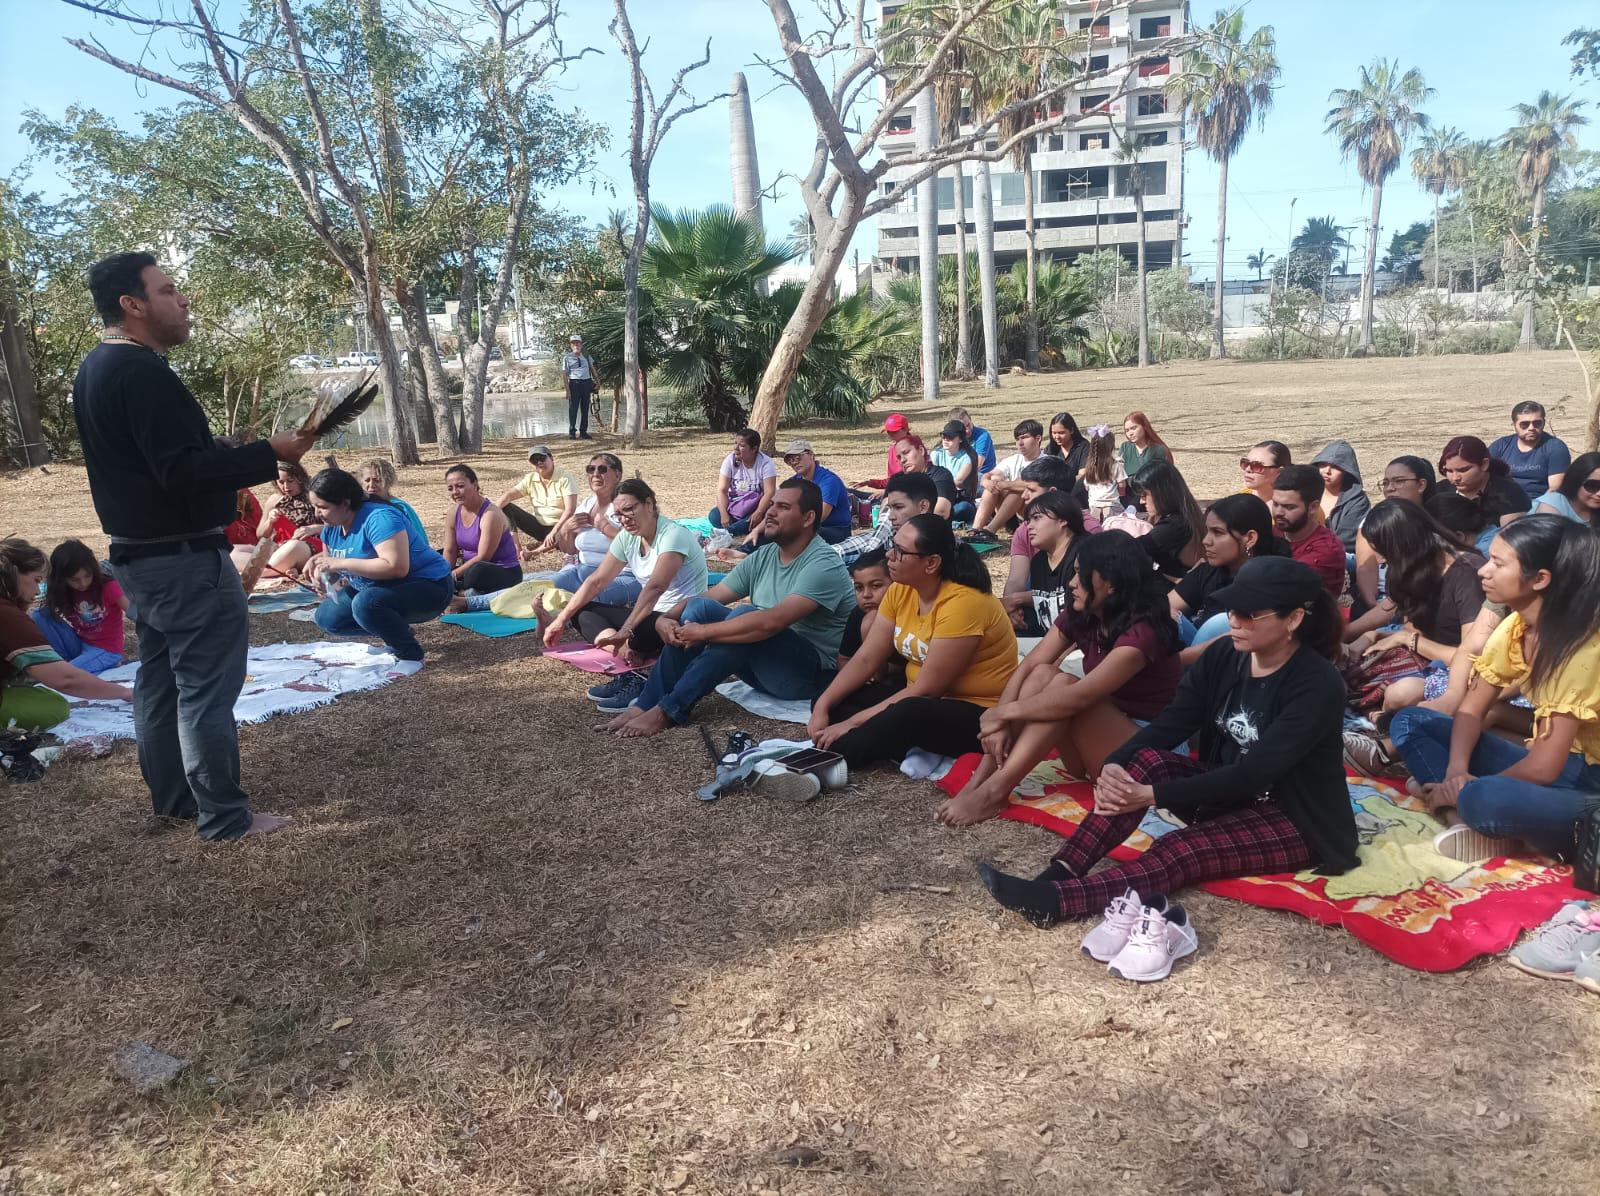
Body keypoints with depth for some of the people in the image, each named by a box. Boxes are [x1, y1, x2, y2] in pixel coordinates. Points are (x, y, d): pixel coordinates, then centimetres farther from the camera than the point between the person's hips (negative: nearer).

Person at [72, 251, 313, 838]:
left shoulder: (96, 368, 12)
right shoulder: (141, 371, -21)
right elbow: (185, 470, -26)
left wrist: (235, 454, 15)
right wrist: (269, 453, -22)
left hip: (137, 553, 11)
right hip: (184, 557, -10)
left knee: (161, 679, 17)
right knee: (207, 687, -4)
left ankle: (172, 797, 28)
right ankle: (224, 817, 3)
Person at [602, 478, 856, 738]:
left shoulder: (824, 565, -18)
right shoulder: (762, 557, 7)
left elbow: (771, 622, -32)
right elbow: (707, 597, 5)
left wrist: (703, 632, -27)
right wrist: (665, 618, -15)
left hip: (811, 674, -7)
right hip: (761, 665, 7)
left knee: (743, 618, -32)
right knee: (699, 607, -12)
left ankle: (667, 711, -26)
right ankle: (646, 704, -18)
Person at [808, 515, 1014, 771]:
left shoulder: (962, 603, -25)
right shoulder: (900, 591, -1)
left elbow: (926, 689, -24)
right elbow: (866, 659, 1)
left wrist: (853, 723, -24)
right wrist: (823, 706, -13)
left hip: (977, 714, -9)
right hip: (918, 695, 9)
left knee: (909, 714, -39)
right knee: (834, 702, -5)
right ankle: (912, 751, -21)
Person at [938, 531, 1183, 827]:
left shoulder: (1142, 632, -24)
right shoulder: (1079, 616, 0)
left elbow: (1079, 696, -33)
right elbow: (1028, 667, -8)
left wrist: (1004, 712, -26)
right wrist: (1000, 722, -24)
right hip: (1094, 737, 7)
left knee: (1063, 684, -29)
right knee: (1043, 674, -18)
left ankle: (994, 791, -31)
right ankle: (979, 780, -25)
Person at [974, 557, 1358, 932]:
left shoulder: (1319, 686, -23)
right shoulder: (1223, 655, -2)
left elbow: (1251, 774, -30)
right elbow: (1171, 723, -10)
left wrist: (1152, 795, -35)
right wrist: (1114, 765, -29)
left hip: (1297, 823, -6)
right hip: (1231, 794, 6)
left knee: (1182, 848, -33)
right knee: (1147, 760, -21)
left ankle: (1052, 900, -45)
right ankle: (1057, 875, -33)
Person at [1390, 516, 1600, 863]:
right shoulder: (1514, 626, 0)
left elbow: (1544, 767, -24)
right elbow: (1470, 710, 5)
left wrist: (1467, 790, -11)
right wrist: (1456, 771, -14)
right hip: (1547, 765, 9)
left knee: (1487, 800, -42)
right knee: (1409, 723, -1)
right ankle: (1484, 822, -17)